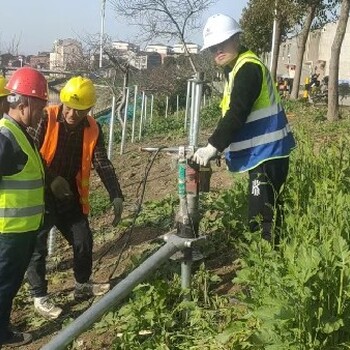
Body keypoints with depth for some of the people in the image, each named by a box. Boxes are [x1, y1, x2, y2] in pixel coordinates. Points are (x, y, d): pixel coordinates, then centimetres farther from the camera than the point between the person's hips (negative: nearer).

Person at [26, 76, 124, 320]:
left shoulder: (93, 129, -4)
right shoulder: (45, 120, -17)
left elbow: (103, 164, -2)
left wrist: (117, 197, -10)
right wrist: (51, 179, -23)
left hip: (70, 198, 5)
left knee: (84, 241, 11)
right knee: (37, 247, 3)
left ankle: (83, 285, 33)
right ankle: (40, 297, 19)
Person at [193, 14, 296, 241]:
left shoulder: (248, 67, -15)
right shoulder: (238, 67, 17)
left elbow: (237, 113, -23)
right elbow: (234, 113, 20)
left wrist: (213, 146, -20)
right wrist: (218, 145, 14)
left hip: (267, 150, -10)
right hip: (262, 149, 10)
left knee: (263, 216, -10)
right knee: (263, 212, 15)